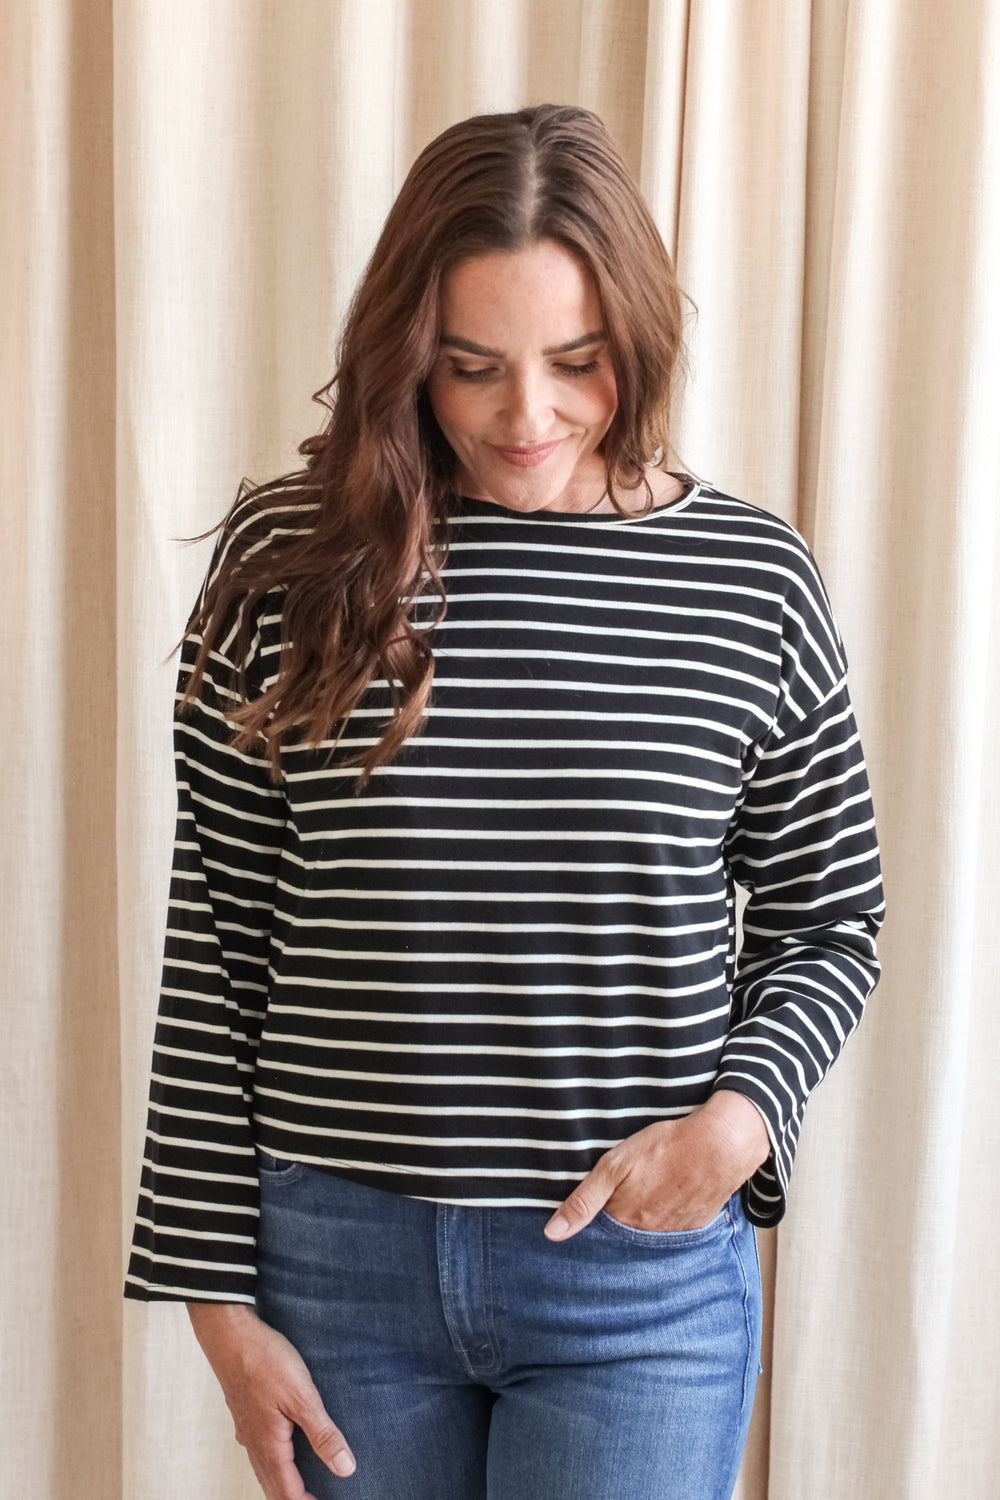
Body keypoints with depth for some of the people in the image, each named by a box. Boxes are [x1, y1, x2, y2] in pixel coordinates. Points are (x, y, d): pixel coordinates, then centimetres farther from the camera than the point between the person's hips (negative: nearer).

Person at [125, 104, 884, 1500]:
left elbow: (828, 918, 7)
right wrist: (217, 1287, 0)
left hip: (644, 1279, 0)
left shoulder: (755, 581, -4)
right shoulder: (290, 562, -4)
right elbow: (216, 939, -1)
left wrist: (741, 1111, -12)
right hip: (342, 1258, 1)